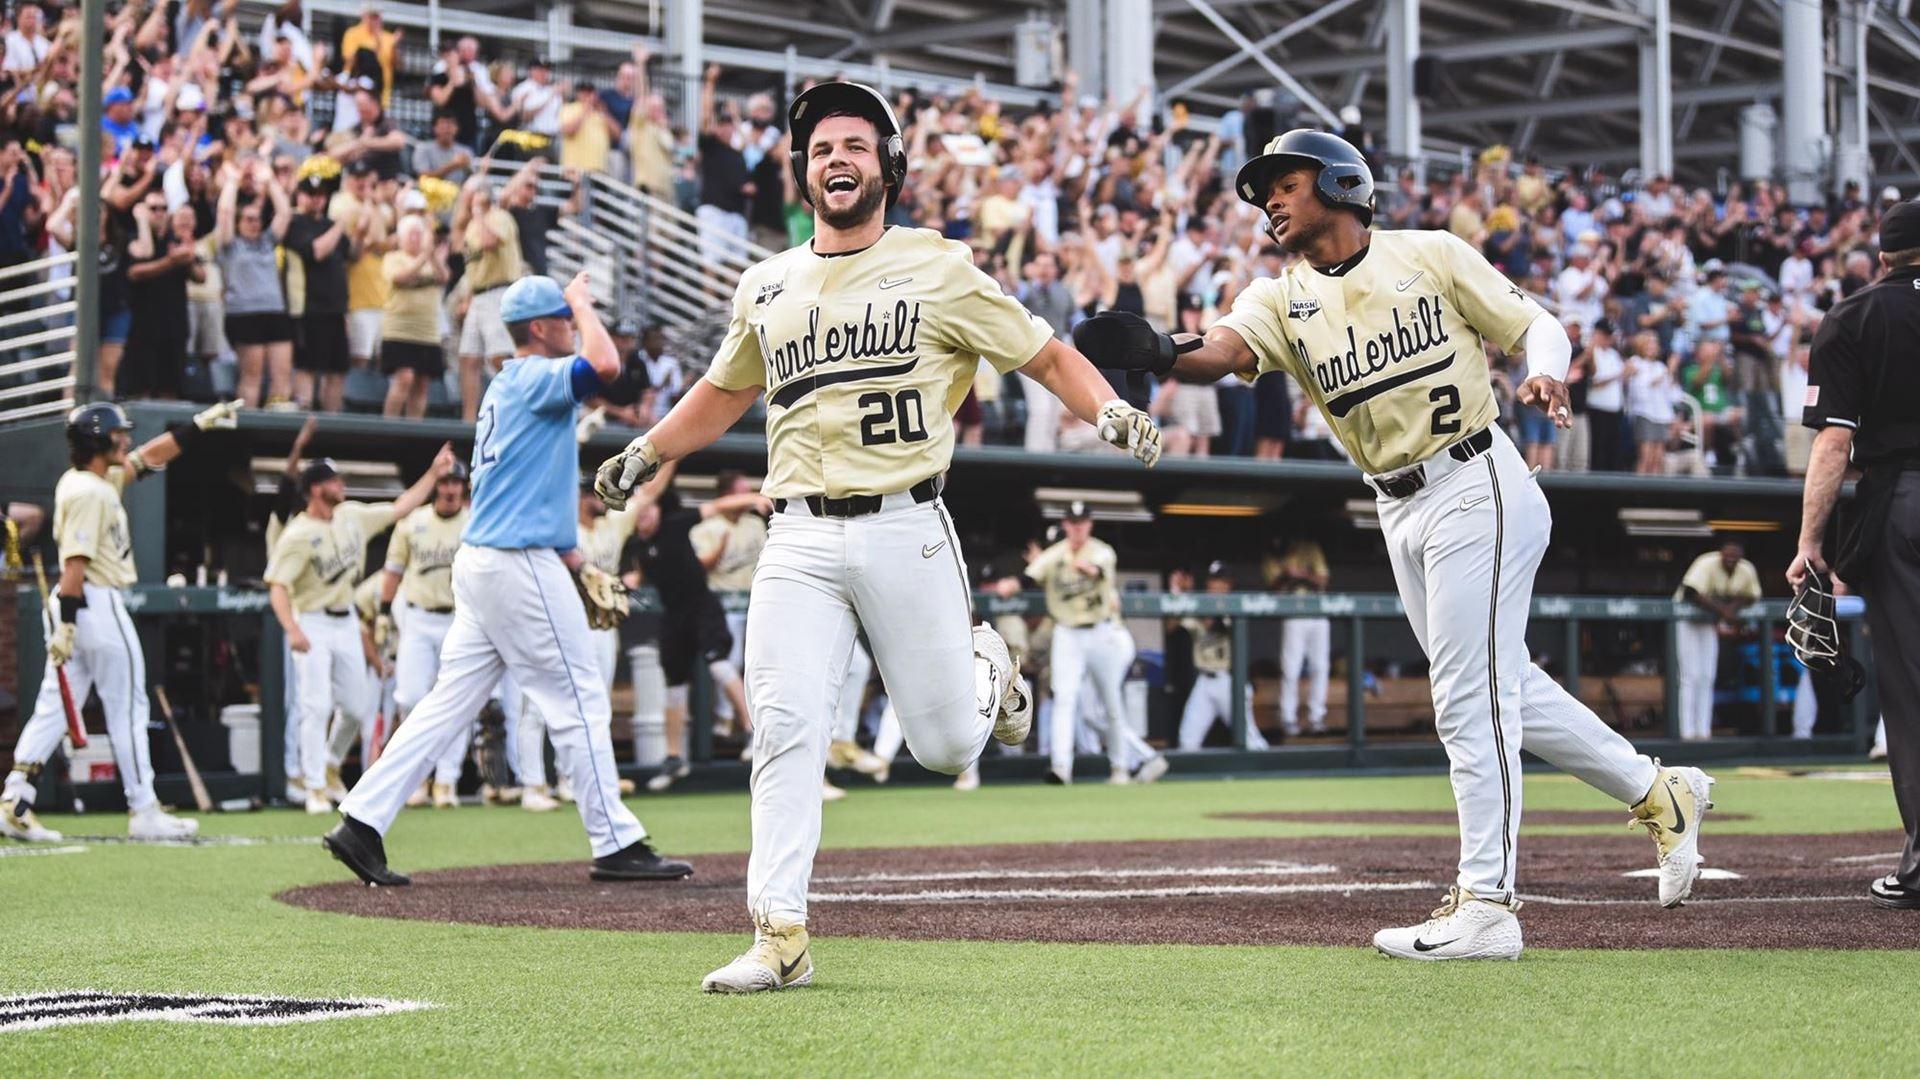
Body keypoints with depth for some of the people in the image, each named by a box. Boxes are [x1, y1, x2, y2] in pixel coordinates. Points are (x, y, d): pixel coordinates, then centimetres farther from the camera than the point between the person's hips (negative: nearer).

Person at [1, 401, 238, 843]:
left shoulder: (103, 479, 13)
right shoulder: (88, 492, -16)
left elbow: (147, 458, 24)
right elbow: (75, 562, -21)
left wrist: (201, 423, 23)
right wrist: (65, 623, -25)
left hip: (73, 607, 10)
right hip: (98, 605, -10)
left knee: (54, 708, 7)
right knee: (127, 709, -2)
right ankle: (143, 811, 3)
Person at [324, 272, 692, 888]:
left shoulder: (507, 388, 21)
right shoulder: (533, 378, -9)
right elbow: (604, 365, -29)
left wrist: (575, 566, 24)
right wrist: (582, 303, -10)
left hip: (479, 562, 10)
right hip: (521, 566, -10)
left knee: (451, 701, 7)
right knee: (579, 702, -3)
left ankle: (362, 822, 2)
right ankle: (616, 847, 2)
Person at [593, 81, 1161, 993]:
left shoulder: (937, 268, 3)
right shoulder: (765, 288, 14)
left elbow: (1047, 356, 2)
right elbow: (725, 389, 32)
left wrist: (1109, 412, -16)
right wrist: (644, 455, 29)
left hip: (905, 531, -2)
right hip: (800, 541, 2)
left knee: (947, 745, 1)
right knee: (785, 730, -11)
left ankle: (984, 671, 37)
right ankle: (779, 938, -9)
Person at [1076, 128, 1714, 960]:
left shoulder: (1432, 256, -2)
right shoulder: (1281, 300, 6)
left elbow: (1538, 326, 2)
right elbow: (1222, 350, -15)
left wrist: (1545, 373, -21)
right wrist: (1159, 355, -37)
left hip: (1476, 489, -6)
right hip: (1400, 516, 6)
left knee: (1469, 700, -9)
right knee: (1504, 688, 14)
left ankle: (1484, 906, -6)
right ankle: (1657, 792, 30)